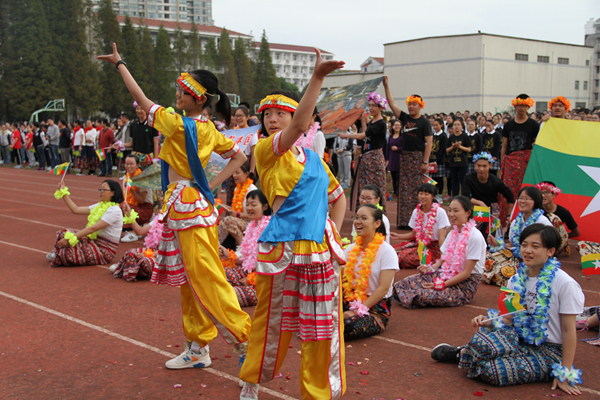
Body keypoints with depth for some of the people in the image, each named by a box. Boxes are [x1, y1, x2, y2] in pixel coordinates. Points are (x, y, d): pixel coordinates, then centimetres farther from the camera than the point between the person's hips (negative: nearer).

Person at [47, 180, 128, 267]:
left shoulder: (114, 210, -18)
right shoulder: (100, 206, 11)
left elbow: (92, 228, -23)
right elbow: (76, 210, 11)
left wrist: (69, 238, -25)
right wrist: (63, 192, 10)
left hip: (104, 251, -8)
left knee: (67, 253, -24)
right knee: (63, 233, -9)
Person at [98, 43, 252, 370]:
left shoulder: (178, 125, -15)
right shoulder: (209, 130, 8)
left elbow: (141, 99, -7)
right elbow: (238, 157, 15)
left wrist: (119, 63, 6)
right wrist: (212, 184, 10)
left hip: (186, 205, -9)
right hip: (197, 202, 9)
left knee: (205, 278, -5)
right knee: (190, 281, 14)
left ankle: (245, 337, 0)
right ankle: (198, 349, 23)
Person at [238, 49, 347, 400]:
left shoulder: (315, 160, 14)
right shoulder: (266, 151, -2)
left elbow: (338, 197, 27)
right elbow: (300, 126, -20)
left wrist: (334, 233, 13)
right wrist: (317, 78, -28)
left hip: (320, 248, 4)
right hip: (281, 248, -4)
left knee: (322, 325, 7)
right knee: (271, 321, 10)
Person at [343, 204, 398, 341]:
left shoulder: (386, 251, -8)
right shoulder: (351, 249, 10)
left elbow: (383, 288, -14)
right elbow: (341, 280, 3)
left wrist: (357, 311, -19)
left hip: (377, 308, -4)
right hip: (351, 301, 5)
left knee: (350, 326, -32)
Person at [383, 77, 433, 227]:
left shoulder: (424, 122, -5)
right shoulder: (405, 118, 10)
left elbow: (429, 142, -10)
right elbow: (392, 104, 9)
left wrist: (425, 162, -17)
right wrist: (386, 86, 4)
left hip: (418, 157, -6)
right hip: (405, 157, 6)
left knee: (417, 189, -6)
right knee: (404, 189, 5)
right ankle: (404, 221, 9)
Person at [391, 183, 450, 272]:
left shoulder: (440, 212, -13)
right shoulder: (416, 211, 6)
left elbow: (441, 237, -17)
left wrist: (442, 258, -26)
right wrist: (398, 236, 0)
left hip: (433, 247, -6)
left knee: (403, 257, -26)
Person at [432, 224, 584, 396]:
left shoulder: (564, 284, -16)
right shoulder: (517, 279, 2)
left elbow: (569, 330, -12)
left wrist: (565, 374, -12)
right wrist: (488, 321, -9)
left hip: (549, 351, -4)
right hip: (520, 338, 4)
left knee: (491, 370, -29)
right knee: (480, 341, -31)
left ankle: (463, 355, 3)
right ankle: (463, 353, 4)